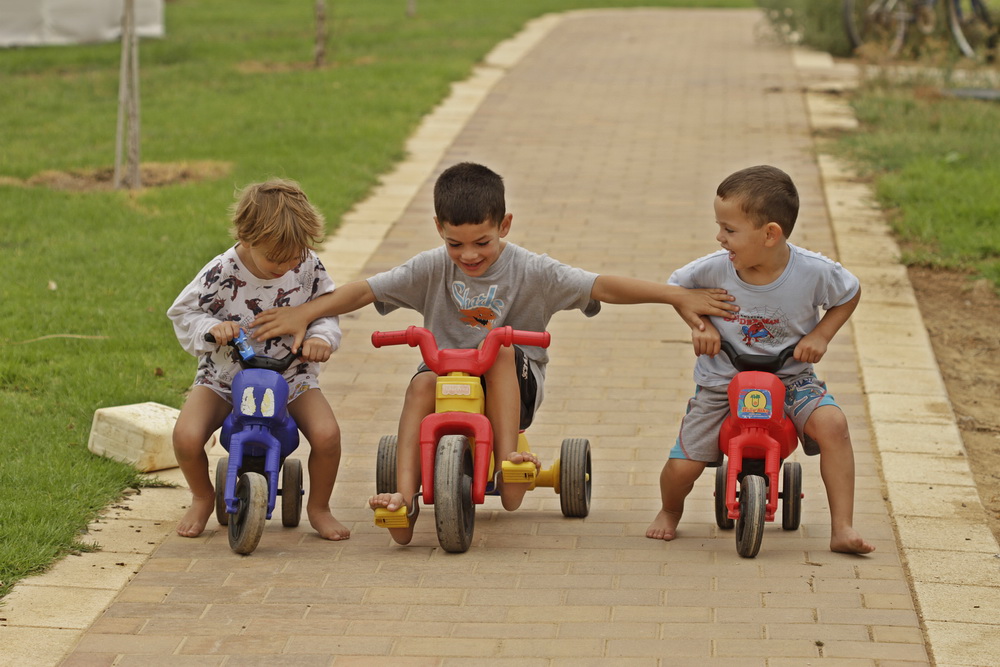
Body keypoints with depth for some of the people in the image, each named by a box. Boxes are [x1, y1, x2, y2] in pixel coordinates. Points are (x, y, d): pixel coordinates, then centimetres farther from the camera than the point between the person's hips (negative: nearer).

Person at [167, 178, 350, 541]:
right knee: (186, 436, -25)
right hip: (224, 377, -1)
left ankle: (319, 507, 4)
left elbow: (326, 311, 2)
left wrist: (321, 337, -21)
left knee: (326, 433, -25)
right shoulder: (222, 273, -17)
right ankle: (202, 498, 9)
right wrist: (211, 328, -27)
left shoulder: (308, 268, -9)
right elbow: (183, 313, -6)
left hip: (290, 377, 1)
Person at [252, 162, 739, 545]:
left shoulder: (531, 273, -8)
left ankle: (507, 456, -34)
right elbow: (365, 291, -6)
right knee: (422, 384, -31)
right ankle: (404, 497, -42)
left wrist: (677, 296, -20)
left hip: (512, 390, -1)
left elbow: (602, 287, -13)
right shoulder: (431, 270, -3)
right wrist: (303, 315, -18)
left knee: (502, 346, -30)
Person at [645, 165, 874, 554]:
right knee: (682, 466, -10)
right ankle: (670, 511, 28)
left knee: (832, 423, -28)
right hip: (722, 381, 1)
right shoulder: (715, 269, -14)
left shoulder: (814, 271, -17)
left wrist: (820, 336, -10)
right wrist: (699, 325, -10)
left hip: (788, 378, -1)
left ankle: (842, 528, -19)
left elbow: (850, 294, 4)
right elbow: (676, 288, 6)